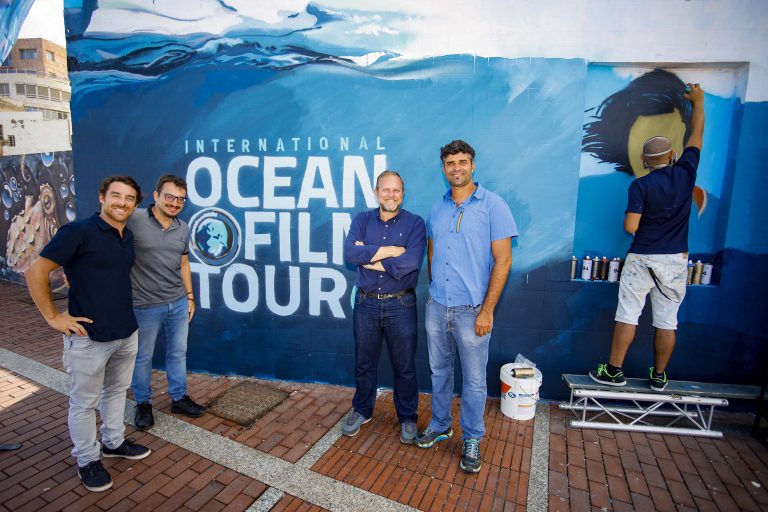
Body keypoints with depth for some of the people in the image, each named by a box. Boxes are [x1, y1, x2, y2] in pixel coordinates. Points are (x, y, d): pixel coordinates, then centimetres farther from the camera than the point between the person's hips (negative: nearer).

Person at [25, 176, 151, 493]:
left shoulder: (128, 237, 7)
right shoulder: (77, 232, -14)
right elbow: (36, 272, -13)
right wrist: (54, 317, -12)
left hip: (127, 333, 7)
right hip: (89, 337, -7)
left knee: (116, 391, 22)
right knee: (84, 403, 10)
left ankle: (113, 442, 41)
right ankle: (87, 461, 28)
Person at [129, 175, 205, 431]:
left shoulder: (183, 228, 5)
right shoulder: (134, 220, -15)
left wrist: (190, 296, 15)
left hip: (178, 303, 5)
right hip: (145, 305, -5)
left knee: (178, 353, 16)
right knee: (143, 357, 12)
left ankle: (179, 398, 33)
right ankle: (143, 404, 32)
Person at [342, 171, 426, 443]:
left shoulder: (415, 223, -6)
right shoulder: (362, 220, 3)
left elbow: (411, 261, -22)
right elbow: (349, 252, -14)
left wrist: (369, 258, -14)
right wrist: (389, 250, -19)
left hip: (400, 305, -2)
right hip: (366, 303, 3)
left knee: (404, 366, 11)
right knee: (364, 363, 17)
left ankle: (408, 417, 31)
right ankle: (362, 411, 38)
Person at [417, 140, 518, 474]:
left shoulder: (493, 205, -8)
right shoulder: (437, 209, 8)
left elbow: (503, 261, -11)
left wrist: (487, 310, -14)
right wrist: (435, 290, 11)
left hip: (471, 309, -4)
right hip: (437, 307, 5)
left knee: (474, 379, 8)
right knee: (439, 371, 18)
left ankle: (472, 439, 28)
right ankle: (440, 426, 37)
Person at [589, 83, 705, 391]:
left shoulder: (640, 186, -10)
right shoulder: (686, 173, -1)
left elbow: (630, 227, -15)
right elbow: (697, 133, 15)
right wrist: (698, 101, 29)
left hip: (642, 259, -3)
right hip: (675, 260, 3)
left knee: (627, 315, 4)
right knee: (667, 320, 10)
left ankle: (613, 371, 10)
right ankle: (659, 377, 20)